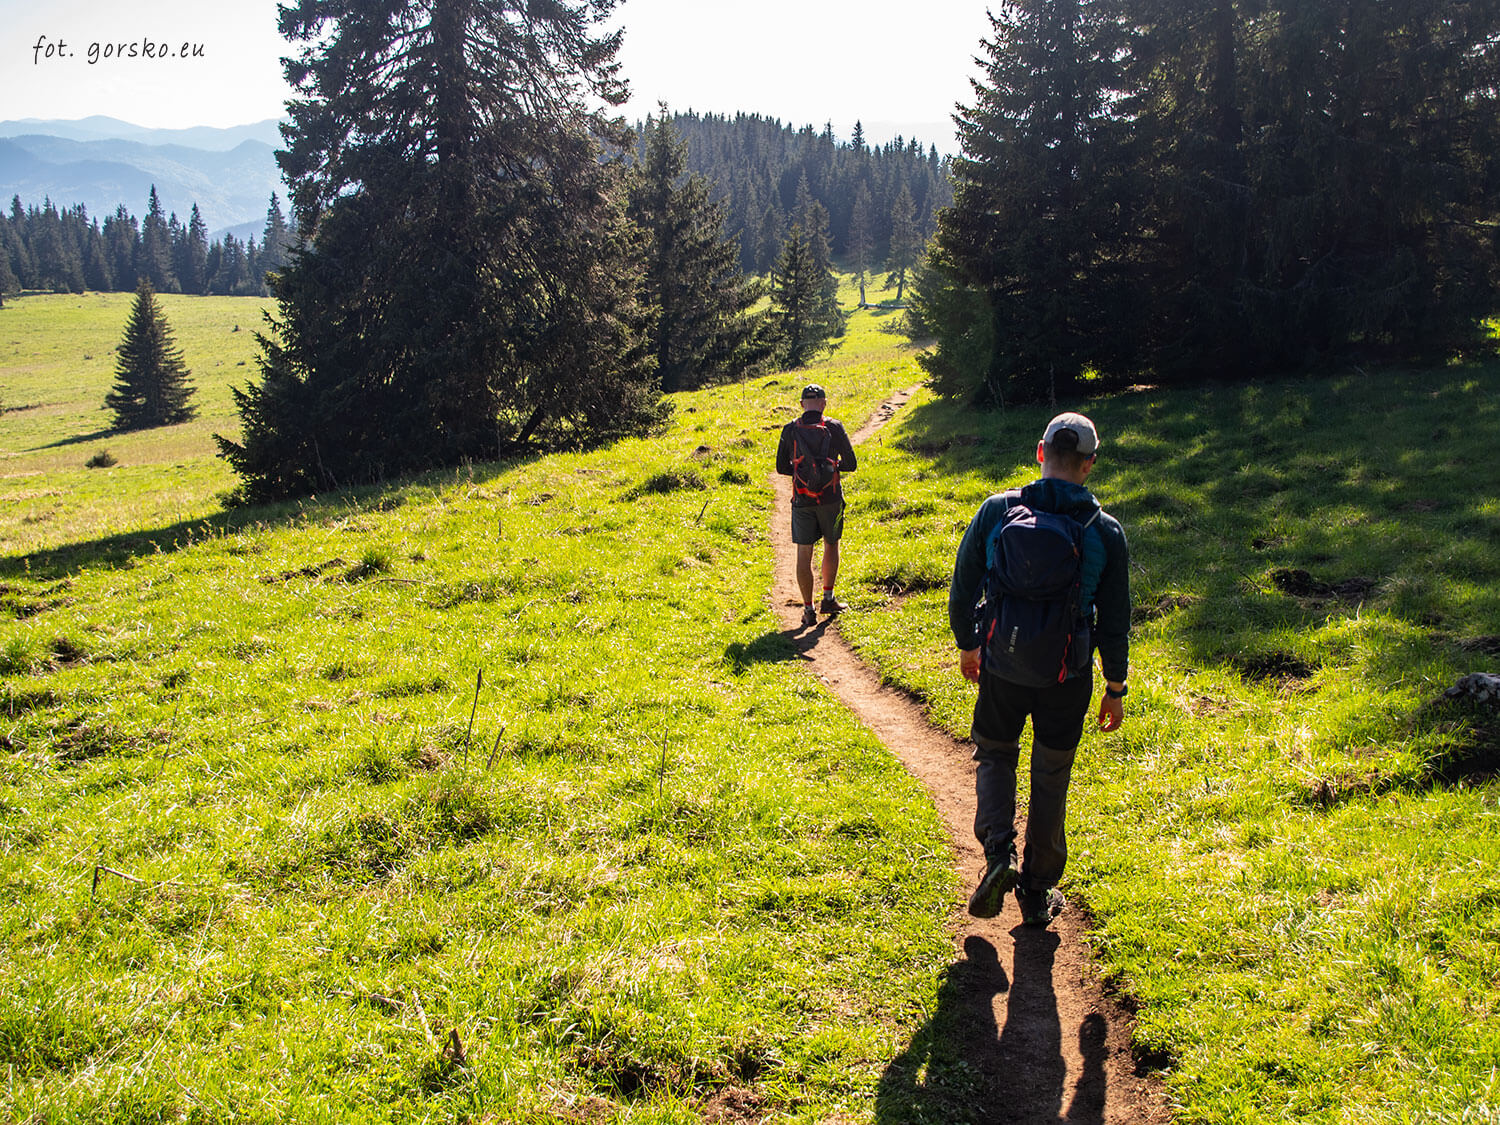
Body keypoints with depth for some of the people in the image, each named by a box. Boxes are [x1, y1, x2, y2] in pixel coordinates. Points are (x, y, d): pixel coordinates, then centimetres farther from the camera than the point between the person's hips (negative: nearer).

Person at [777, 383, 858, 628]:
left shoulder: (790, 430, -2)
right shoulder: (834, 427, -5)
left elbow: (781, 467, 2)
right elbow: (851, 464, -3)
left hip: (802, 500, 0)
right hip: (830, 498, 0)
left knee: (804, 553, 5)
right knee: (831, 545, 20)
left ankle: (808, 609, 7)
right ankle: (828, 598, 23)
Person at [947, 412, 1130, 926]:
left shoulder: (997, 511, -9)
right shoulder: (1105, 531, -8)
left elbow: (963, 588, -1)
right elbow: (1114, 619, -2)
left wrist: (967, 645, 15)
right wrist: (1115, 689, 9)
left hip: (1002, 668, 0)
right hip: (1068, 677, 0)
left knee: (995, 754, 22)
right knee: (1050, 777, 16)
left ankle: (998, 851, 0)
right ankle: (1038, 893, 25)